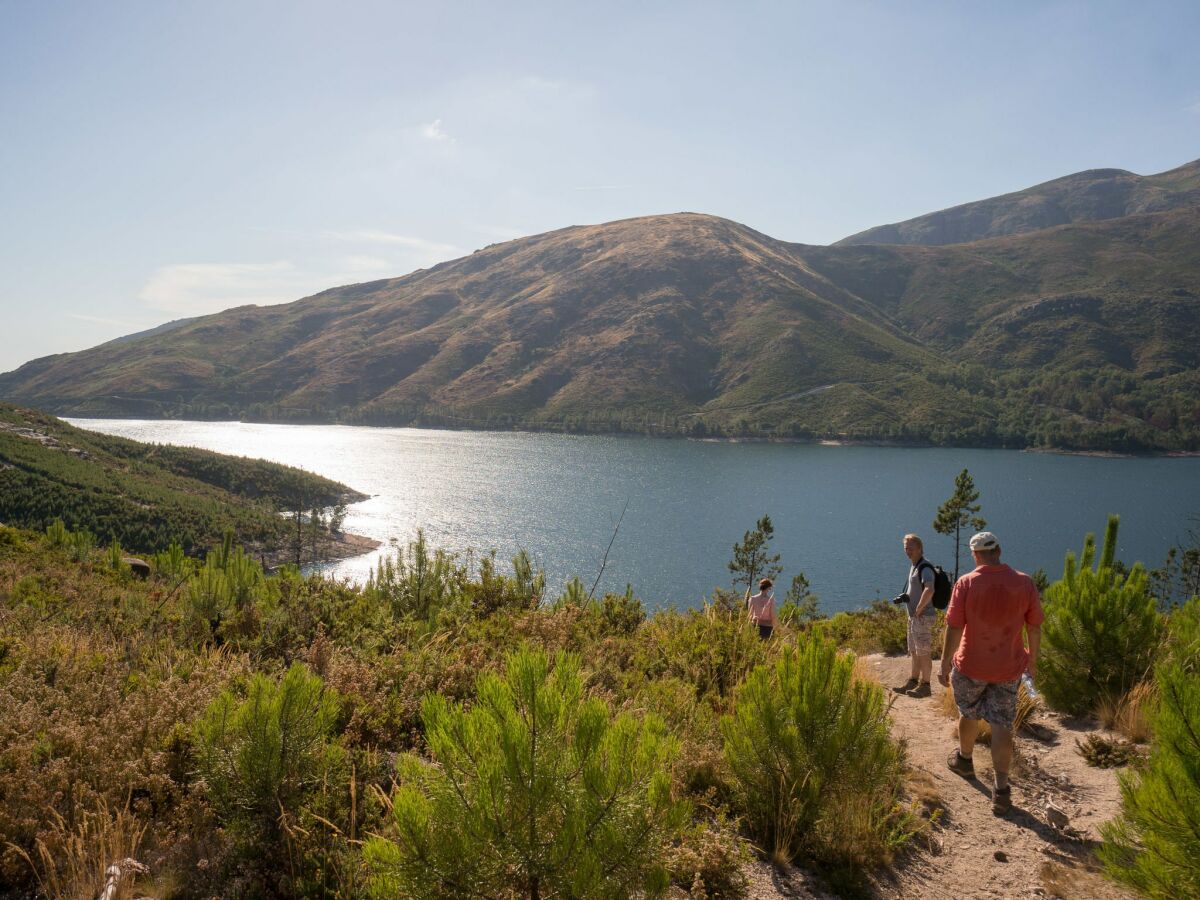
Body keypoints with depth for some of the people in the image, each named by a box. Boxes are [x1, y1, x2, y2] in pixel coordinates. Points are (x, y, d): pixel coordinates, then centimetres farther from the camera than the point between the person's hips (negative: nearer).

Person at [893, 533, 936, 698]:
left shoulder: (925, 568, -18)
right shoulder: (913, 566, 13)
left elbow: (929, 590, -34)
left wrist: (919, 609, -24)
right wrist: (906, 596, 9)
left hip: (923, 617, -10)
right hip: (914, 616, 10)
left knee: (923, 653, -2)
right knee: (914, 652, 18)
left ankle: (925, 685, 7)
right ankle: (913, 681, 28)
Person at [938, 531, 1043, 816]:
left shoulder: (966, 584, -16)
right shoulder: (1025, 583, -9)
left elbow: (953, 627, -15)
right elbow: (1035, 626, -1)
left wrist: (945, 664, -5)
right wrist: (1032, 659, 14)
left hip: (970, 666, -1)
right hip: (1008, 668, 1)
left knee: (969, 714, 21)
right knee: (1002, 726, 7)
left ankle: (964, 760, 44)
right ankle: (1001, 791, 5)